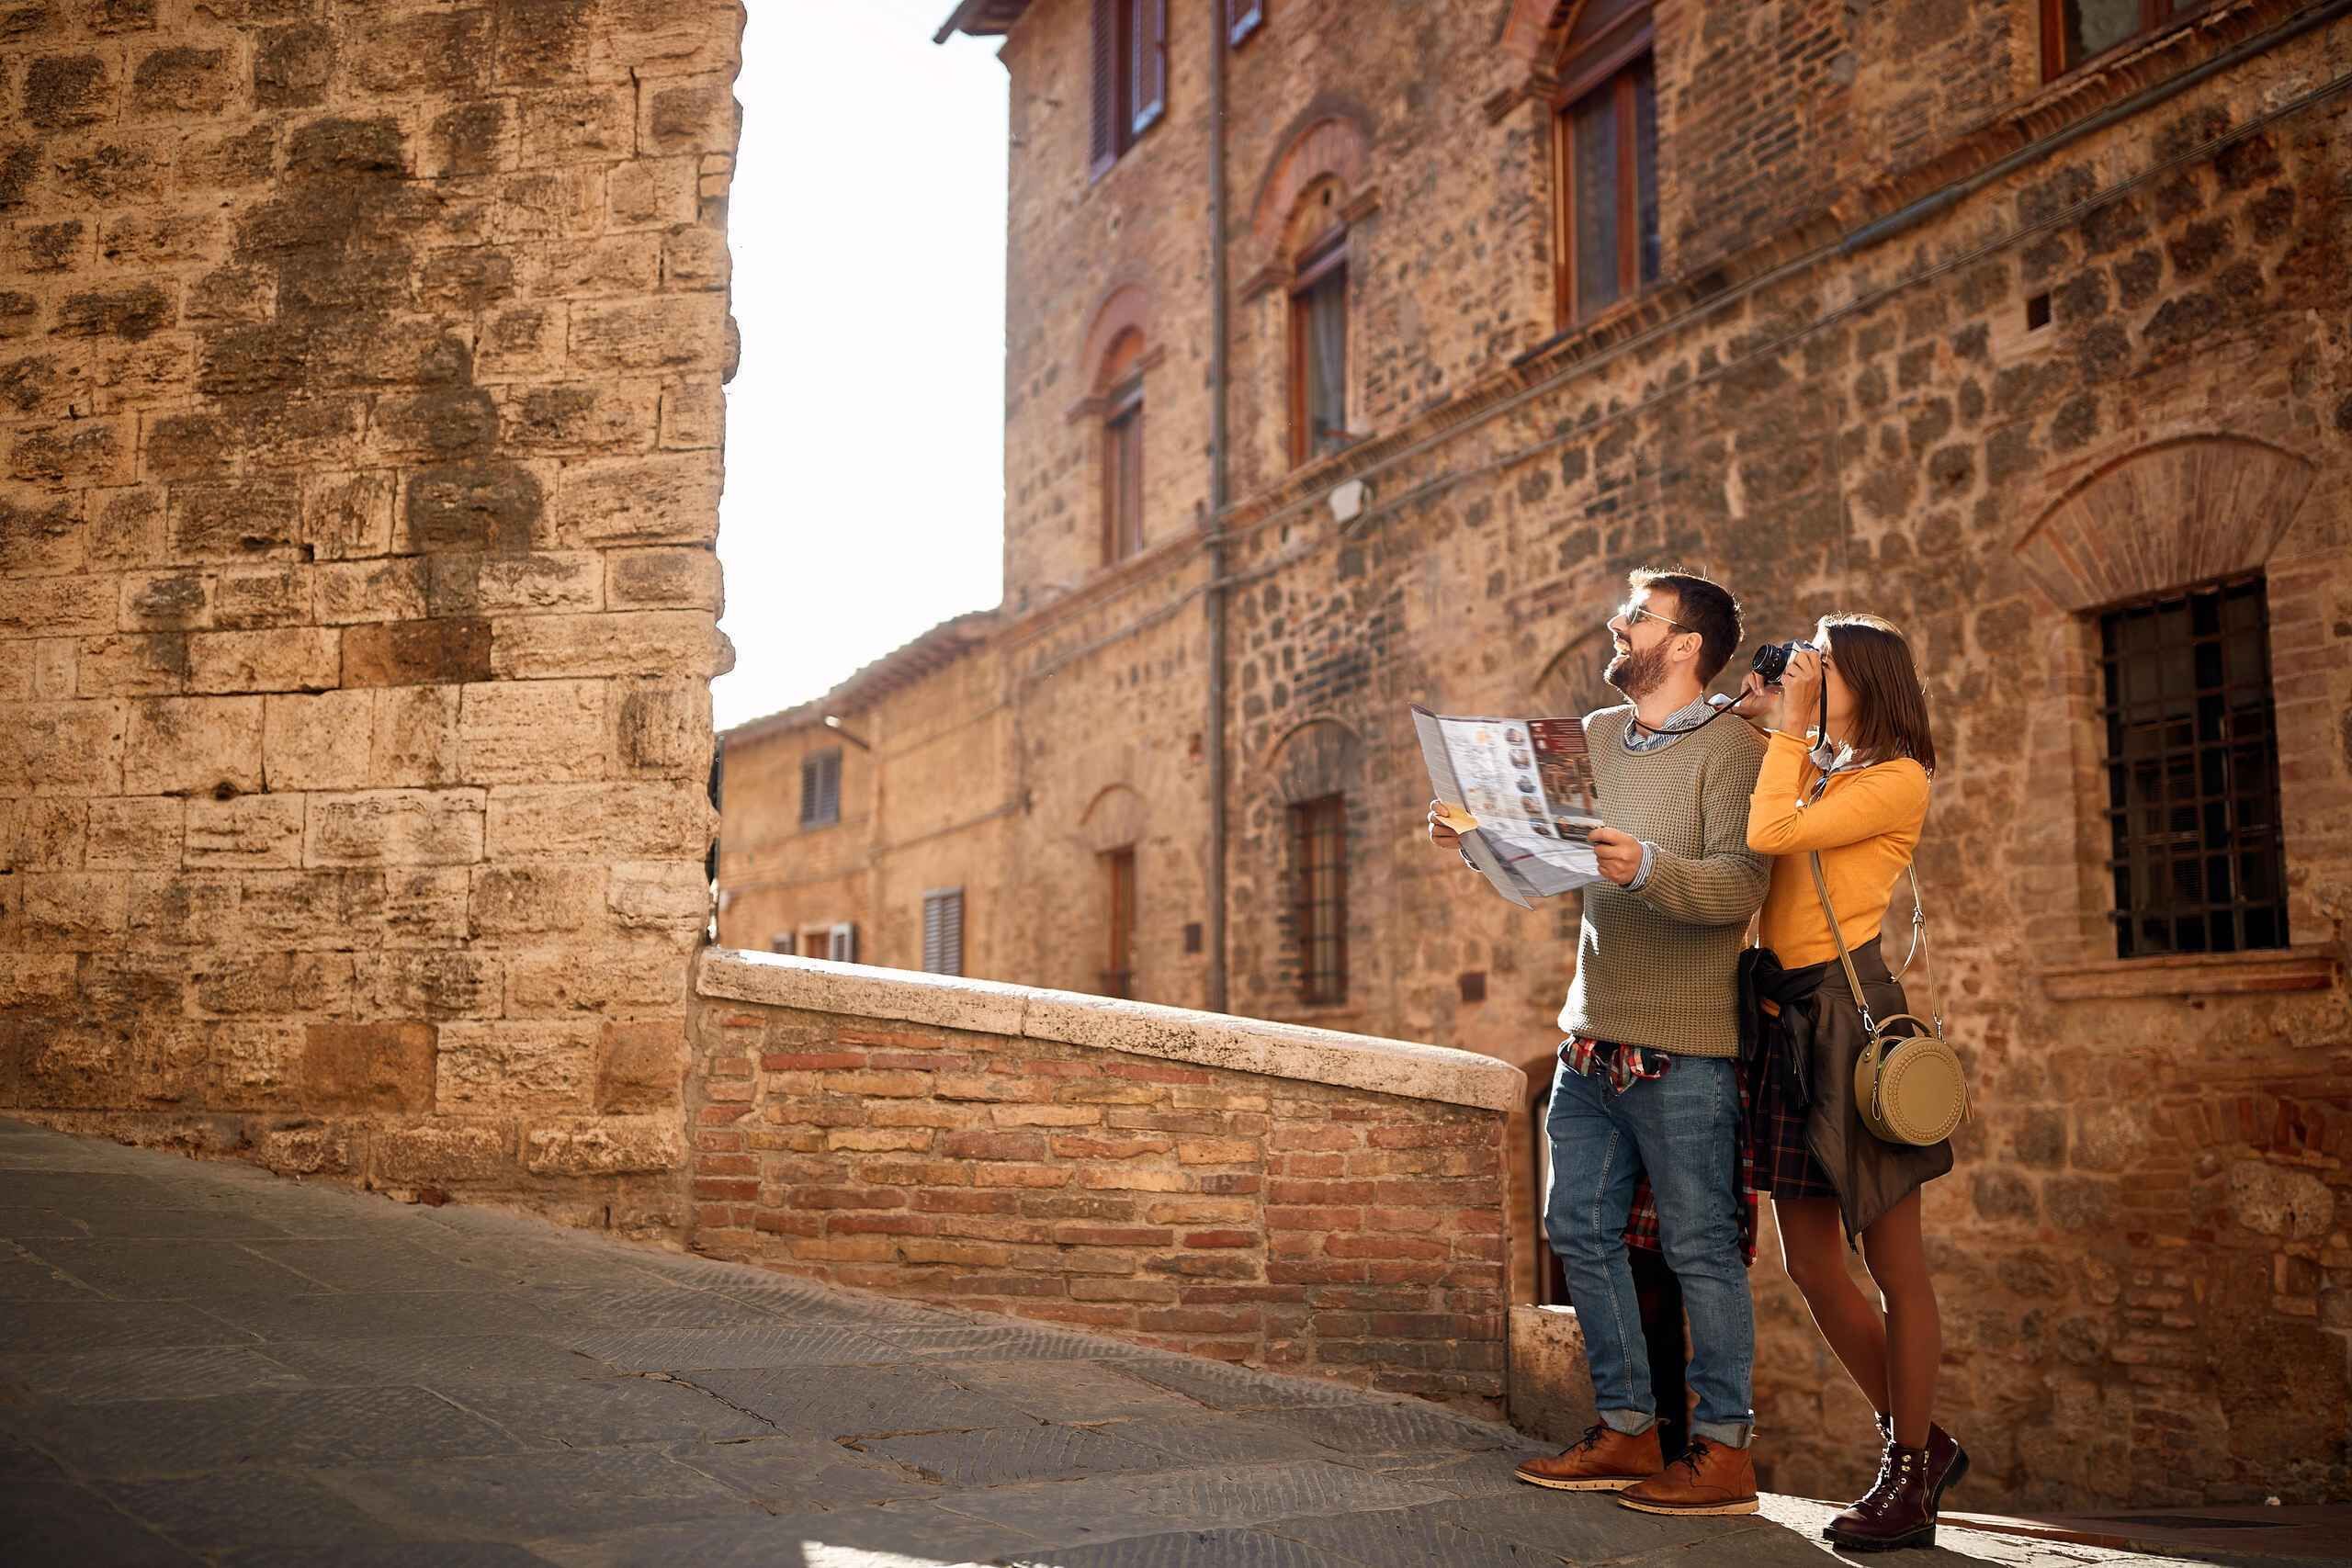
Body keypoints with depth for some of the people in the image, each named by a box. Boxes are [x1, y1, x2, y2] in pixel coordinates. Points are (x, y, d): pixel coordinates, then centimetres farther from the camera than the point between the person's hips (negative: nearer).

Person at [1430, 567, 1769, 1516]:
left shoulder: (1731, 749, -8)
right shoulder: (1596, 737, 13)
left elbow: (1739, 885, -18)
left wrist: (1648, 867, -34)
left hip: (1681, 1046, -7)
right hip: (1591, 1037, 7)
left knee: (1699, 1246, -1)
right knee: (1581, 1230, 10)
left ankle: (1723, 1449, 9)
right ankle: (1628, 1431, 20)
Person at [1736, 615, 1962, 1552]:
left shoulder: (1897, 779, -6)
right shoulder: (1811, 775, 20)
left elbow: (1771, 835, -17)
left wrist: (1790, 725, -6)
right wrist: (1760, 727, 14)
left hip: (1849, 1010, -8)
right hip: (1785, 1019, 8)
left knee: (1892, 1263, 0)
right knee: (1810, 1264, 10)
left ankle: (1909, 1479, 10)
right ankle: (1919, 1443, 25)